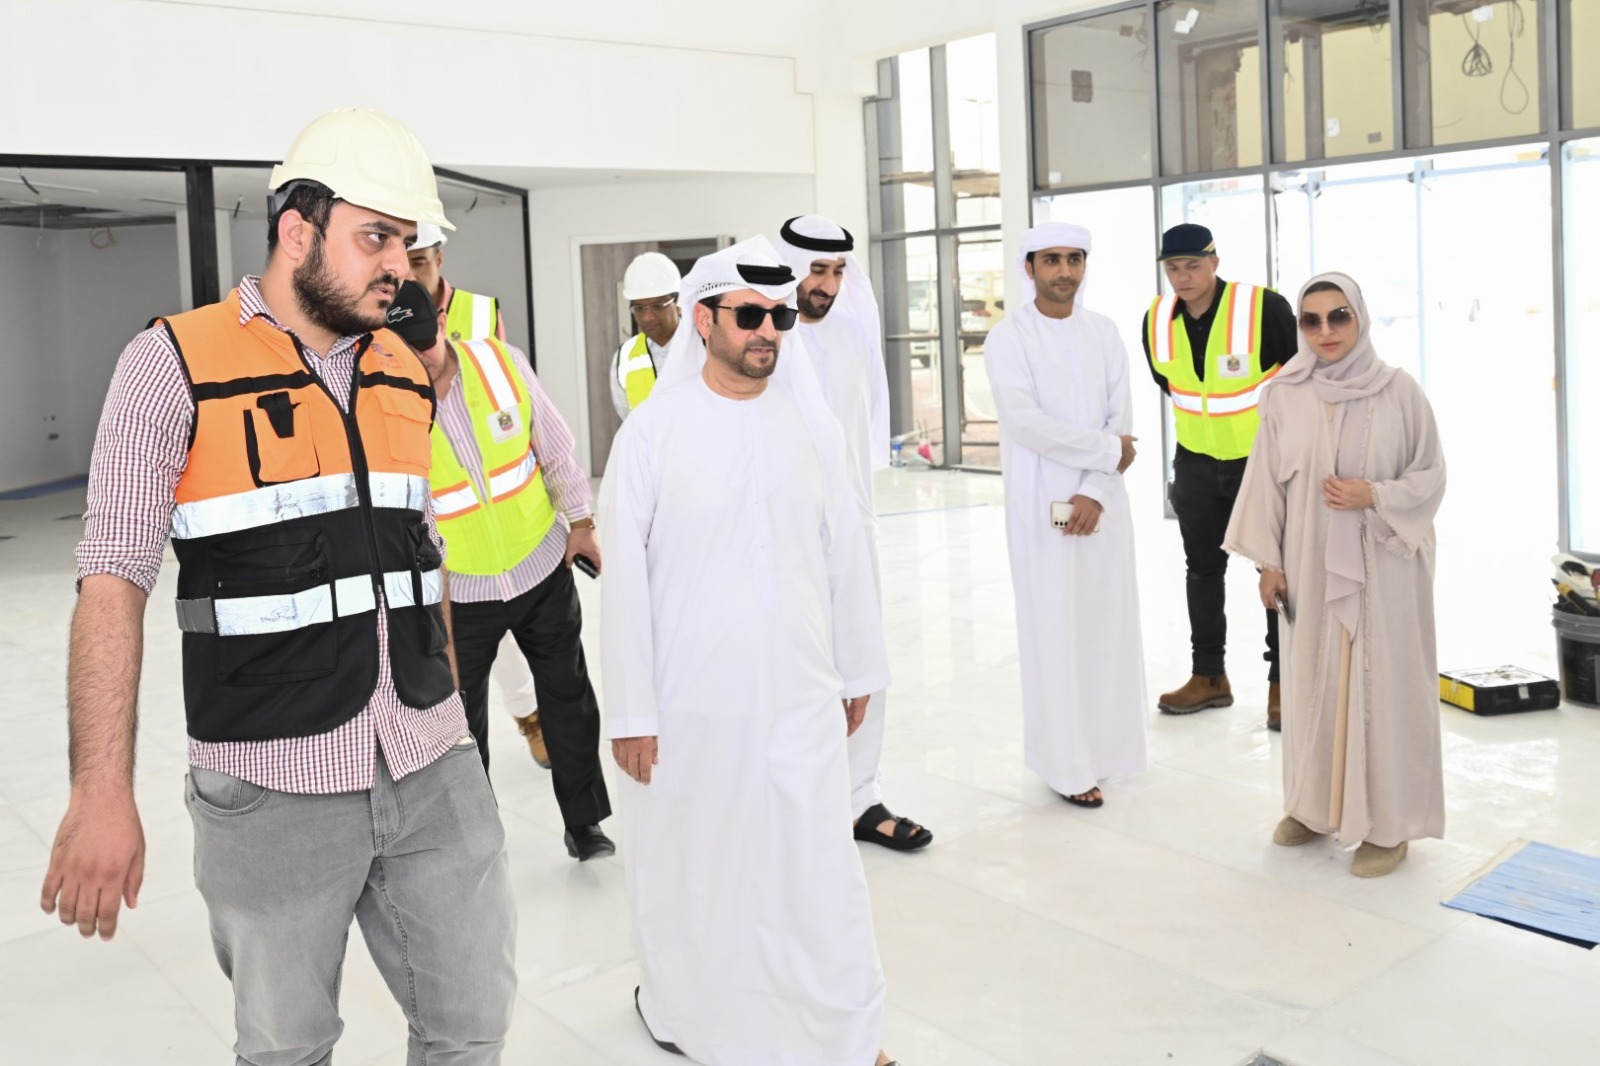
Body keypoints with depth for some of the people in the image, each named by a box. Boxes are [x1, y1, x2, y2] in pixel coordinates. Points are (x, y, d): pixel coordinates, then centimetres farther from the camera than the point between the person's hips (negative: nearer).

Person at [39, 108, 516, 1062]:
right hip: (275, 794, -4)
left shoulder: (410, 373, 9)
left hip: (434, 777, 5)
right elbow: (114, 583, -9)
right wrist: (103, 794, -13)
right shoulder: (175, 364, -7)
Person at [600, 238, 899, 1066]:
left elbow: (846, 555, 8)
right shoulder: (653, 430, -8)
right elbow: (624, 577, -7)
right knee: (691, 868, 14)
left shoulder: (812, 423, 2)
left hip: (800, 696, 2)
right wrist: (630, 710, -7)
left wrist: (858, 669, 13)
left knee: (818, 869, 8)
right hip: (690, 703, -2)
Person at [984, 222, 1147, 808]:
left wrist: (1095, 491, -10)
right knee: (1054, 630, -2)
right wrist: (1107, 450, -10)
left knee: (1107, 624, 8)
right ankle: (1067, 764, 6)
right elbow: (1025, 421, -15)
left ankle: (1104, 745, 22)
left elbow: (1121, 418, 3)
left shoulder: (1104, 332, 9)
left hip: (1101, 500, 4)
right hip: (1041, 502, -4)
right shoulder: (1009, 337, -4)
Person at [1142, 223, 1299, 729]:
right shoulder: (1157, 321, -7)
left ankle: (1283, 682, 14)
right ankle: (1209, 677, 25)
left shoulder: (1265, 309, -22)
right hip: (1197, 461, 5)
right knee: (1203, 567, 12)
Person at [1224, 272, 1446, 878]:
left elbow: (1431, 475, 0)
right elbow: (1266, 483, 2)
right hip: (1311, 564, 2)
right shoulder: (1283, 396, -1)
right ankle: (1315, 803, 26)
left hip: (1383, 566, -2)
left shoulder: (1400, 391, -6)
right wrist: (1268, 561, 0)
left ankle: (1387, 821, 15)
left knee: (1382, 684, 3)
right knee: (1312, 680, 10)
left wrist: (1374, 497, -16)